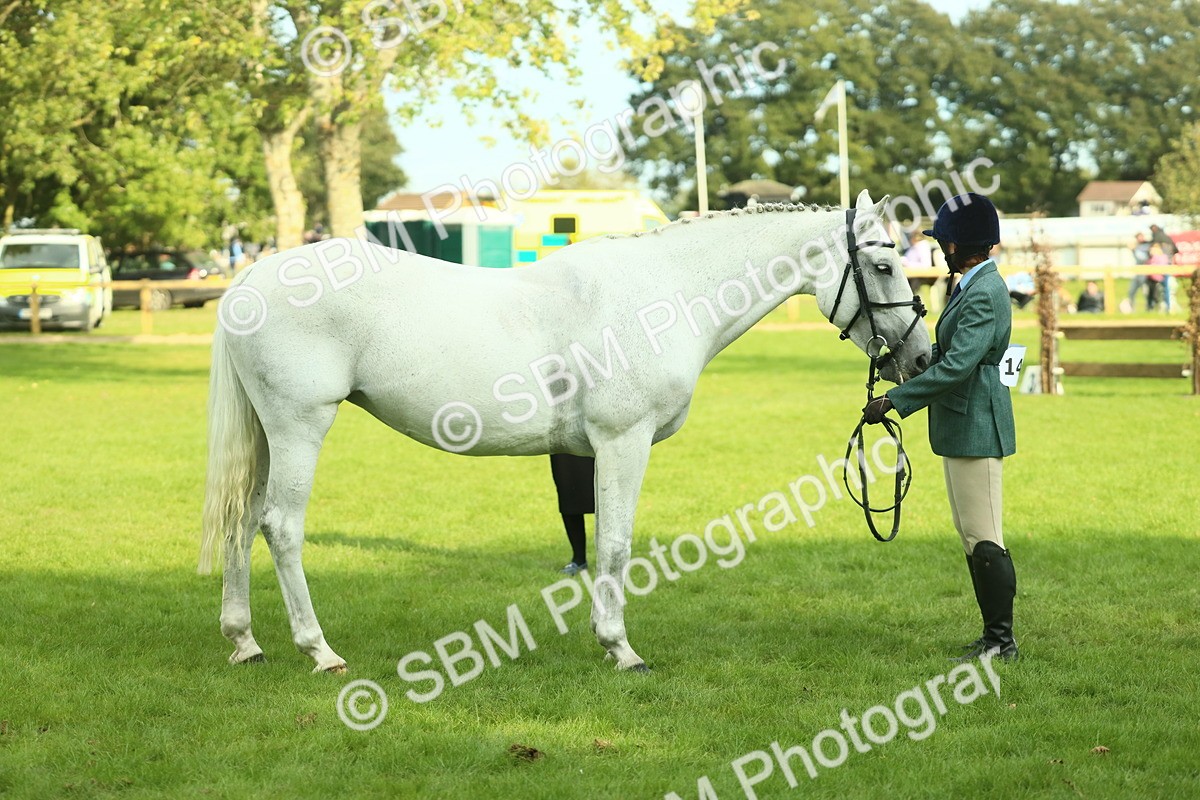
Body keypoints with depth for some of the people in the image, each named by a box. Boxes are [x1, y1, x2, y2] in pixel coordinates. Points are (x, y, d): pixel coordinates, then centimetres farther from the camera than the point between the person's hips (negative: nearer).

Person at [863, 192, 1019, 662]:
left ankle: (1002, 642, 0)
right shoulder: (974, 287, 14)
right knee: (973, 538, 15)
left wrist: (894, 400, -25)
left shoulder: (984, 293, -19)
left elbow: (957, 366, -26)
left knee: (983, 540, -6)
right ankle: (993, 636, 21)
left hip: (975, 427, -11)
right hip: (961, 426, 11)